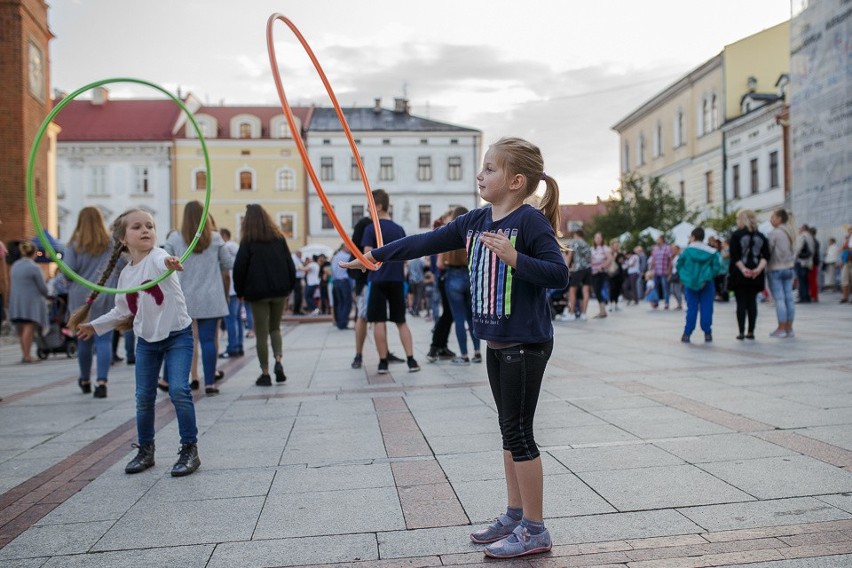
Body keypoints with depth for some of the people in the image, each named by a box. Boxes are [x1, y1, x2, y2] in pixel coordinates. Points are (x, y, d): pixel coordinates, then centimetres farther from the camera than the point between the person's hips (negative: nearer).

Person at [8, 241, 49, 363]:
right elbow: (42, 287, -9)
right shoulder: (34, 267, -13)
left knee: (21, 329, 12)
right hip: (31, 302, -7)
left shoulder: (14, 266, 8)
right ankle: (27, 356, -10)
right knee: (29, 328, -7)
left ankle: (24, 354, 17)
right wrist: (46, 296, 10)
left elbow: (12, 284, 14)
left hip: (16, 302, 7)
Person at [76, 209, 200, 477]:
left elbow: (163, 261, -41)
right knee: (144, 396, 7)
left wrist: (170, 263, -64)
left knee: (178, 390, -15)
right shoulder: (125, 275, 5)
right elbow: (122, 311, 19)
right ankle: (145, 450, 24)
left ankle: (190, 449, -2)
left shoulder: (157, 256, -13)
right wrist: (95, 326, 22)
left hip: (177, 335, -6)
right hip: (146, 341, 6)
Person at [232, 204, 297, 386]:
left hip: (258, 292, -3)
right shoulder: (279, 238, 6)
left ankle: (265, 374, 5)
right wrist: (289, 287, 15)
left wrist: (240, 292, 5)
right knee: (275, 328, 18)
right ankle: (278, 361, -3)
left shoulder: (248, 242, -5)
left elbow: (239, 268, -6)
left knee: (261, 333, 3)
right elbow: (290, 265, 8)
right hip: (280, 290, 3)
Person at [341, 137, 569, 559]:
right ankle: (515, 515, 29)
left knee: (518, 432, -2)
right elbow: (425, 243, 13)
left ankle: (534, 530, 11)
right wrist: (376, 255, 16)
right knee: (510, 430, 15)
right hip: (496, 343, 8)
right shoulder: (474, 221, 7)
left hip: (526, 343, -8)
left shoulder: (531, 220, -15)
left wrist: (515, 258, -33)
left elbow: (559, 274, -21)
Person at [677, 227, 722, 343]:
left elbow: (679, 265, 2)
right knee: (706, 309, 4)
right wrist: (708, 277, -6)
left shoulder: (687, 250, 0)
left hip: (690, 283, 0)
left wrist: (684, 277, 8)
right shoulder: (711, 252, 2)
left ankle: (687, 334, 4)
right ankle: (707, 333, 5)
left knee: (691, 309, 5)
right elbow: (717, 266, -7)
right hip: (706, 284, 0)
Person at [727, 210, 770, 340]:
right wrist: (759, 268, -10)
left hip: (739, 275, -3)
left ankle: (741, 332, -1)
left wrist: (743, 269, -15)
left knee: (741, 303, 0)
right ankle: (751, 332, 9)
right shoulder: (761, 236, 8)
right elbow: (766, 256, -1)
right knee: (752, 302, 8)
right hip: (756, 275, 3)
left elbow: (735, 257, -13)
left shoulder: (736, 235, -4)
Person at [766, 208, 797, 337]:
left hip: (775, 269, -7)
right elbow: (793, 252, 14)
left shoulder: (774, 233, -13)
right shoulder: (789, 233, 10)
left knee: (779, 299, -4)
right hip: (789, 268, 7)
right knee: (789, 298, 7)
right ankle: (789, 328, 11)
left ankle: (781, 329, -2)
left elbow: (768, 251, -12)